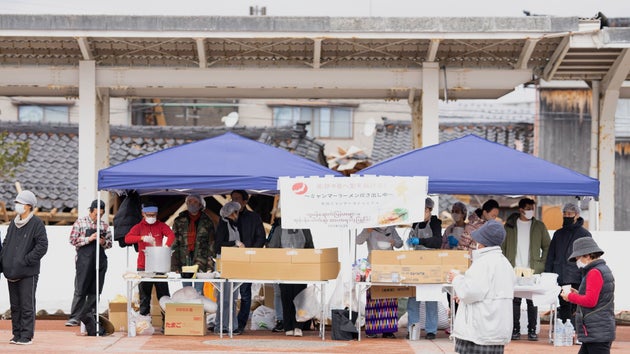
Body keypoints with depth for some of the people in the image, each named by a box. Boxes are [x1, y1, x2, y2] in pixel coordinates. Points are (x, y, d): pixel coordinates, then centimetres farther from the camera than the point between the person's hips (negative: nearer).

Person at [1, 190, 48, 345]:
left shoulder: (36, 223, -7)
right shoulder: (13, 223, 13)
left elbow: (42, 246, -13)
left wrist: (25, 260, -15)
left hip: (28, 273, -6)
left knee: (27, 305, -4)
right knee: (15, 305, 10)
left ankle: (27, 335, 1)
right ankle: (17, 334, 17)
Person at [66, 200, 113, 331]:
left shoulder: (104, 225, 11)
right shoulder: (80, 222, 0)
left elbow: (110, 243, 16)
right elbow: (73, 240, -4)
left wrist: (104, 242, -7)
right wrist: (89, 239, -14)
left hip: (100, 260, 4)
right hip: (84, 260, -4)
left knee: (95, 290, 5)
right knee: (80, 290, -4)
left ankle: (90, 315, 13)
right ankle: (75, 317, -2)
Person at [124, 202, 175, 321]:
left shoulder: (161, 226, 7)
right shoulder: (139, 227, 5)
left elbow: (171, 235, -10)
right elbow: (127, 238, -10)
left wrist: (166, 246, -29)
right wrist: (142, 238, -25)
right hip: (143, 266, 0)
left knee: (164, 295, 0)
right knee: (144, 295, 6)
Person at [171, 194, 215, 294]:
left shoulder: (207, 222, 5)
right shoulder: (179, 221, 8)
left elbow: (211, 245, 3)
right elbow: (174, 244, 5)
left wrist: (210, 265, -7)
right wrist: (175, 265, -4)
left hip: (201, 262, -2)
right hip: (184, 260, 2)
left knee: (198, 292, -4)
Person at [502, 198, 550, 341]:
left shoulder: (539, 226, 7)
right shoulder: (510, 225, 7)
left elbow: (547, 247, 10)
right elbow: (503, 246, 7)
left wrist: (542, 264, -1)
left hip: (533, 270, 0)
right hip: (514, 269, 0)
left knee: (532, 301, 0)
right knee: (515, 300, 2)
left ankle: (532, 330, 5)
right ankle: (515, 329, 7)